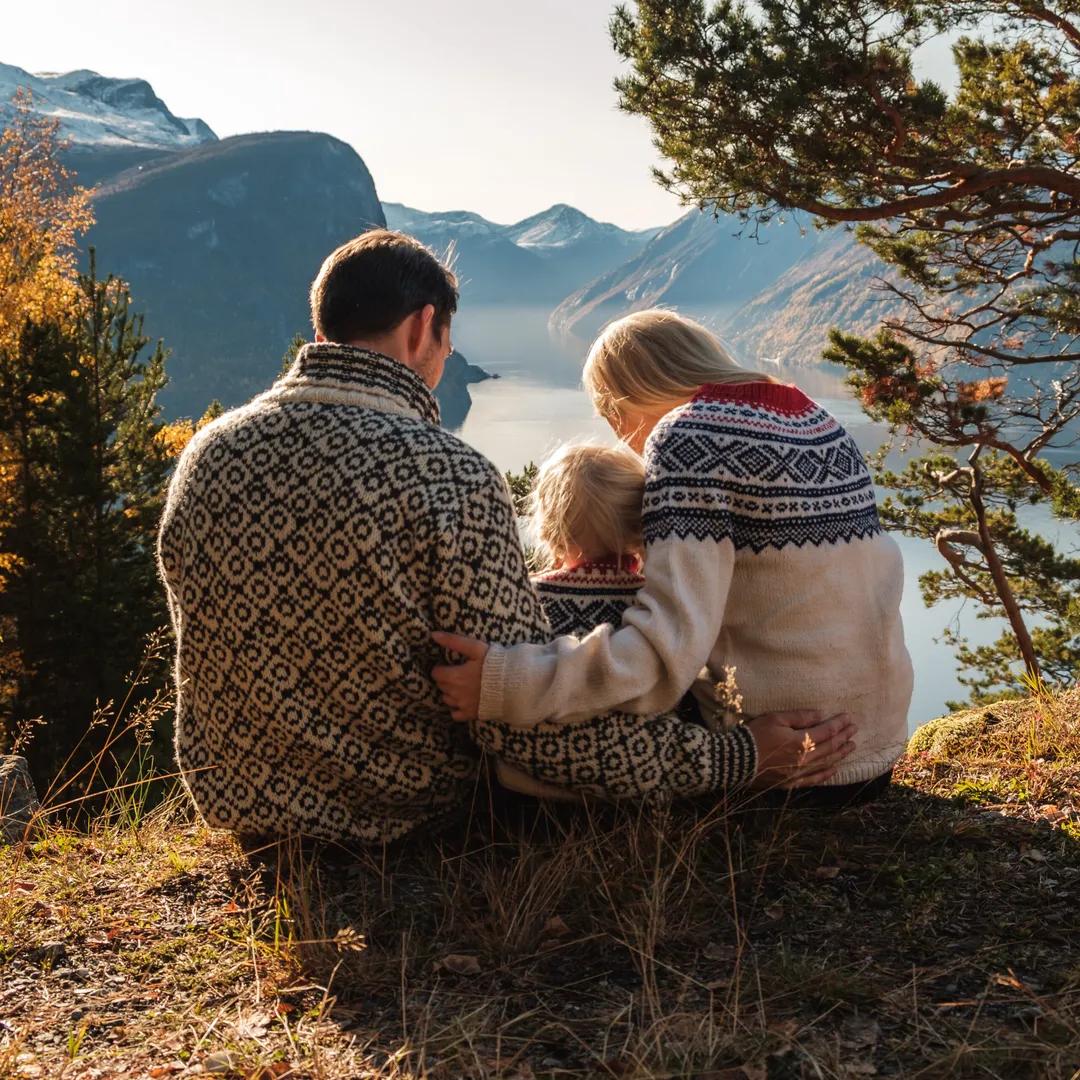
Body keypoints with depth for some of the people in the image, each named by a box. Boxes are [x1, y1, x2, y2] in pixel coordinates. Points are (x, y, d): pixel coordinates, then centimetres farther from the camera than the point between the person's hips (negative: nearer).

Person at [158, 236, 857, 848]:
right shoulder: (452, 481, -26)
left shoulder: (207, 454, -8)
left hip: (230, 800, 6)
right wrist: (740, 760, -19)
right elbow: (531, 728, -26)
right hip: (398, 821, -5)